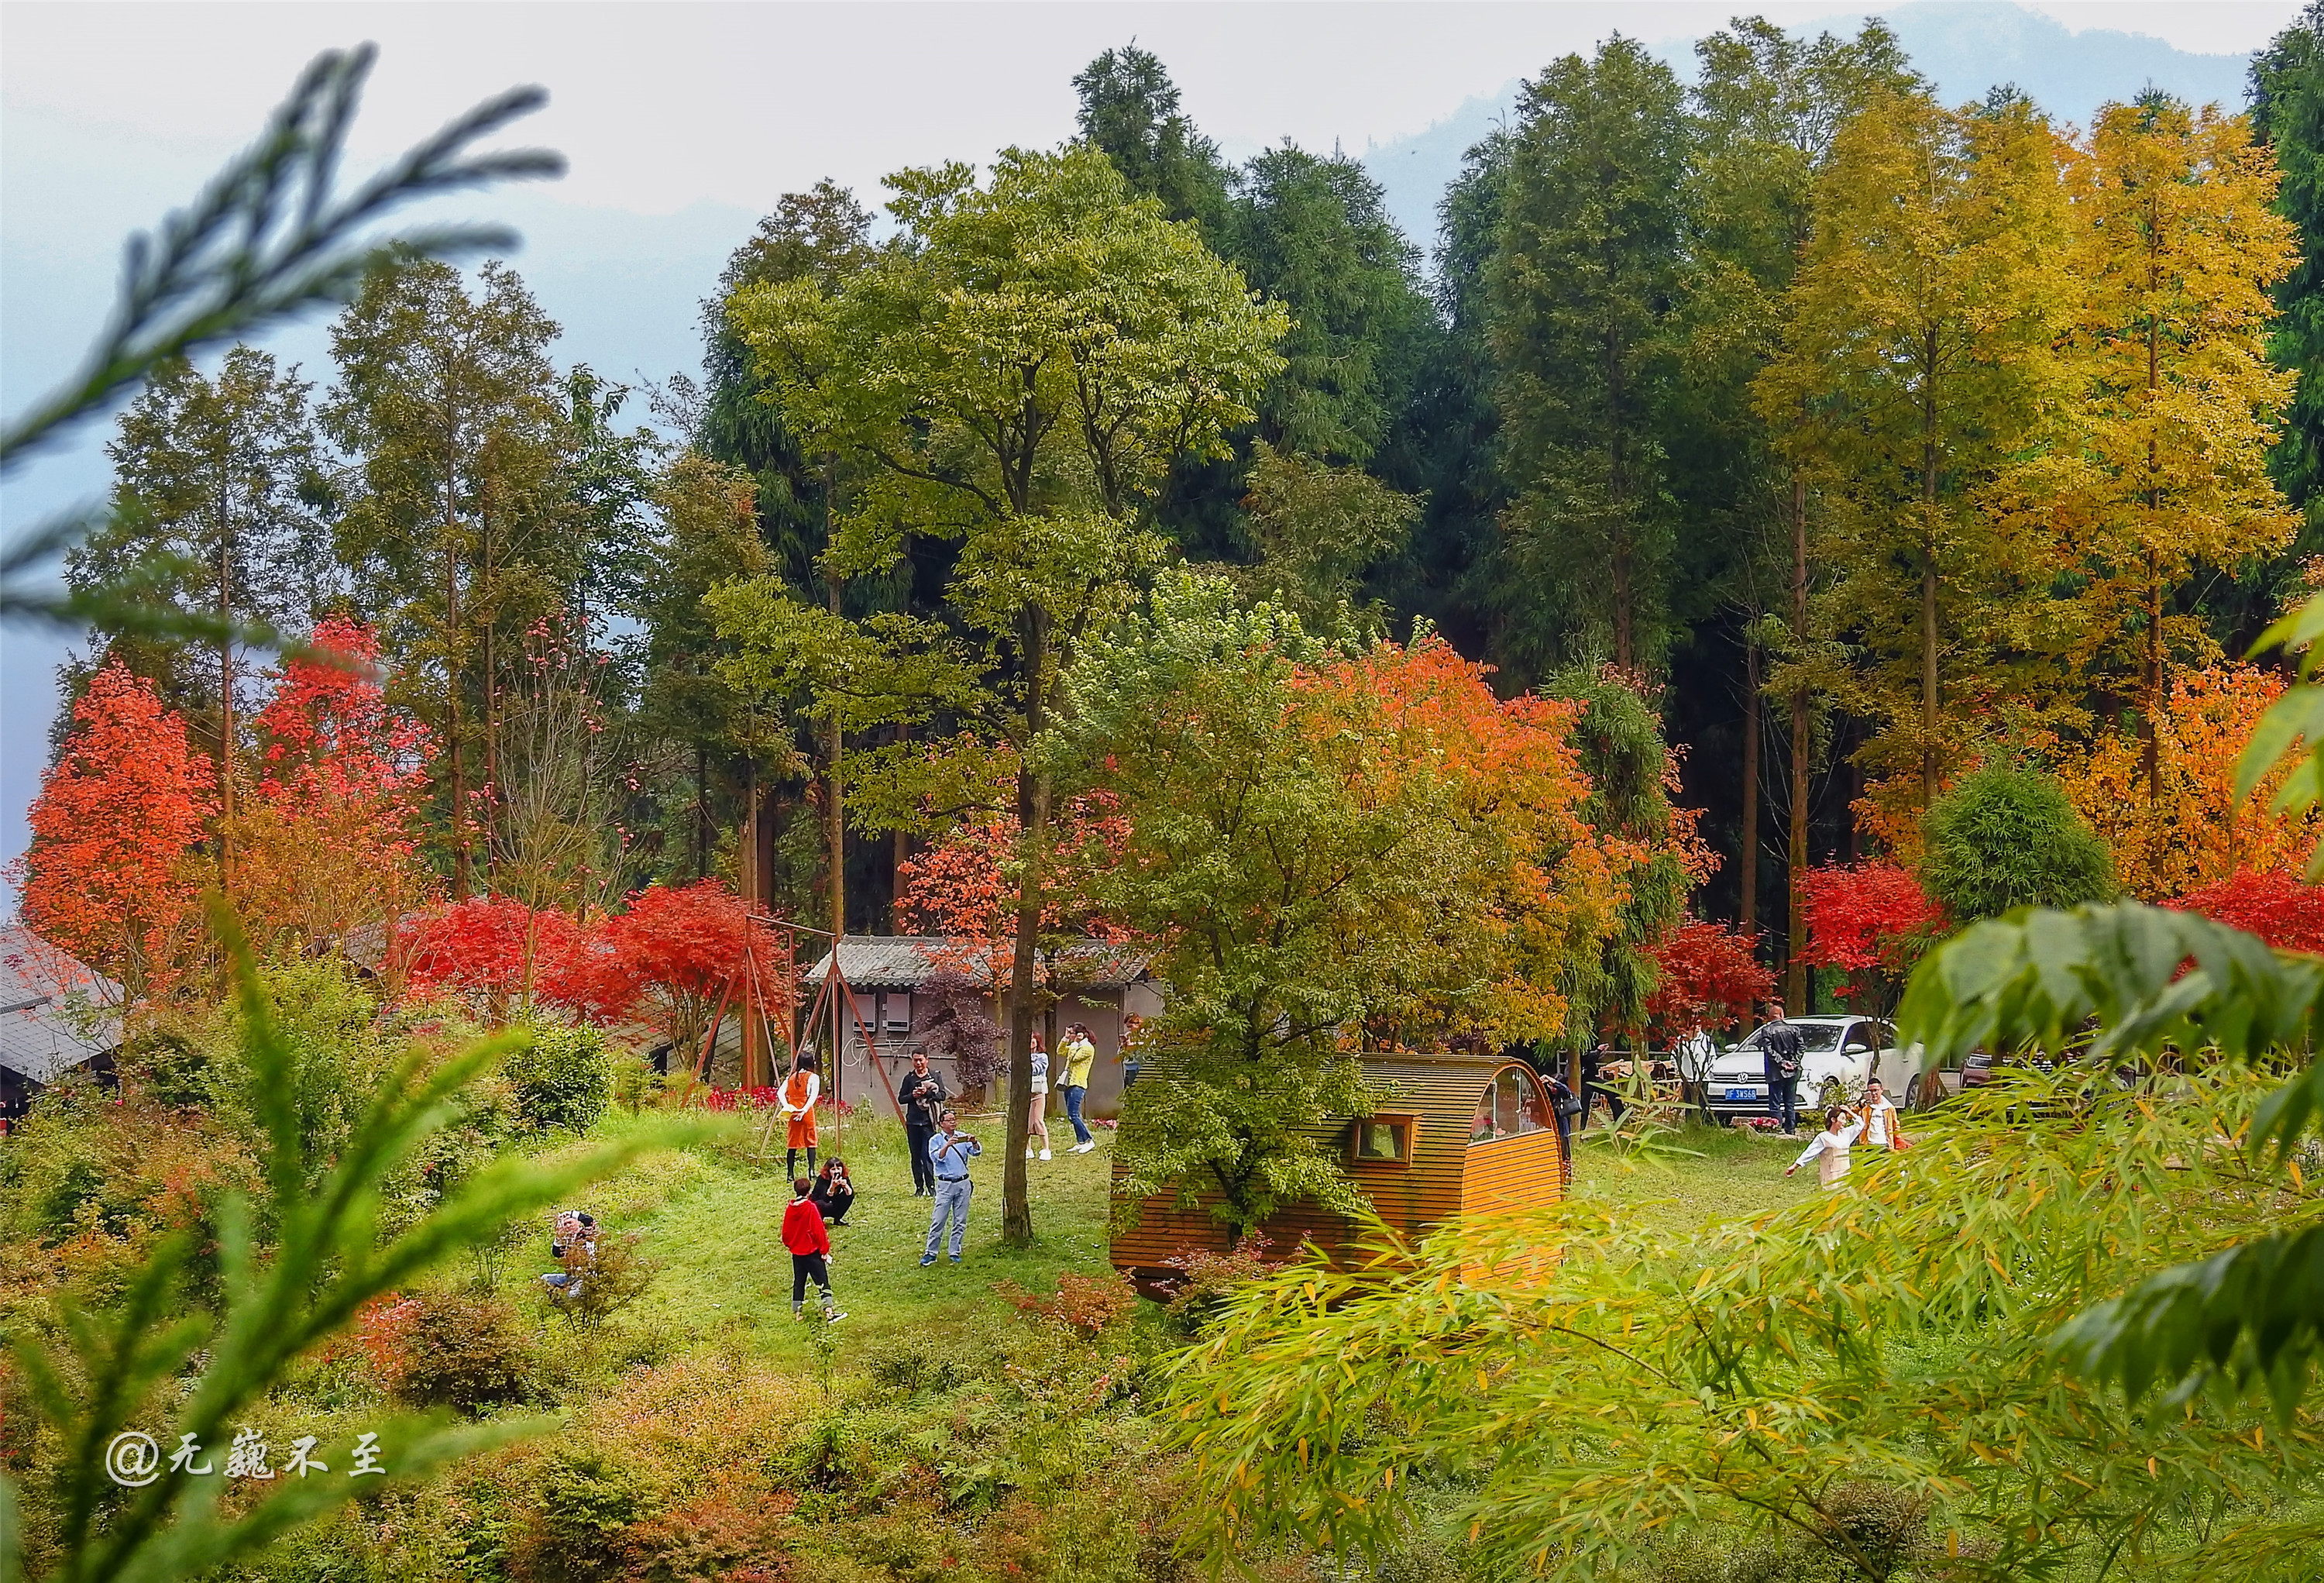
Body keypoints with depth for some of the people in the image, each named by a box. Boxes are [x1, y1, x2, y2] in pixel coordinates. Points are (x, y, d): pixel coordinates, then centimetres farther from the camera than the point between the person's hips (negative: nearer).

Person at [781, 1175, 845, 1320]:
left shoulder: (790, 1209, 0)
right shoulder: (810, 1208, -16)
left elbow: (785, 1232, 8)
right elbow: (819, 1230, -14)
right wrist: (824, 1250, -7)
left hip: (796, 1253, 6)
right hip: (812, 1251, -6)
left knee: (799, 1282, 14)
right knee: (822, 1281, -1)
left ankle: (796, 1311, 16)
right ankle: (829, 1310, -5)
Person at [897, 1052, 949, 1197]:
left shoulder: (936, 1076, 5)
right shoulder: (909, 1078, 10)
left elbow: (942, 1095, -1)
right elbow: (901, 1099, 9)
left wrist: (928, 1093, -16)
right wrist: (912, 1095, -10)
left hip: (929, 1121, -3)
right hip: (913, 1122, 3)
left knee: (927, 1155, -10)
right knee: (916, 1156, 5)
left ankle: (931, 1186, -5)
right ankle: (919, 1187, 11)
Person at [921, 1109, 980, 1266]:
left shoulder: (962, 1137, 7)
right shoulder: (936, 1140, 0)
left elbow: (977, 1152, -3)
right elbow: (936, 1158, -15)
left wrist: (974, 1143, -24)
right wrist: (947, 1146, -30)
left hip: (963, 1183, 3)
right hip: (945, 1185, -3)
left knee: (960, 1221, 6)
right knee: (938, 1220, -5)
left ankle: (955, 1252, 15)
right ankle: (931, 1253, 1)